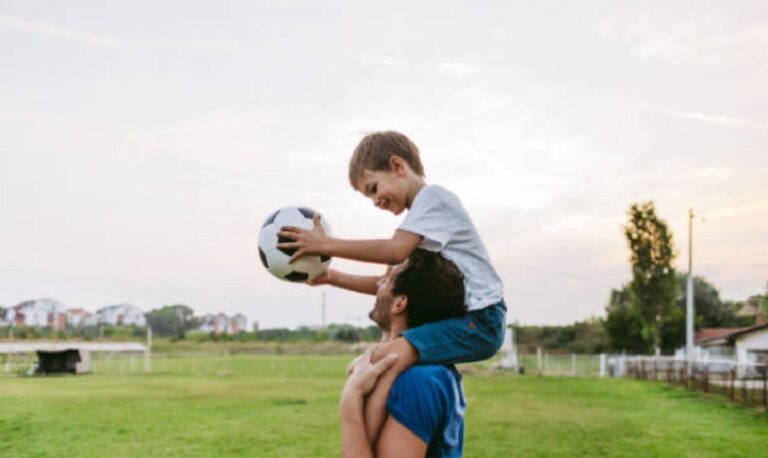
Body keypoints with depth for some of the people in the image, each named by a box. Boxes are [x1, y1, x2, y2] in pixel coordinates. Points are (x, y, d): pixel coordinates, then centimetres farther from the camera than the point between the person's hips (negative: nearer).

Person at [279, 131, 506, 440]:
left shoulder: (432, 197, -7)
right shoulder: (420, 220, 22)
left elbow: (396, 251, -23)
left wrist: (327, 245, -19)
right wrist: (334, 278, 10)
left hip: (479, 321, -11)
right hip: (459, 320, 11)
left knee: (387, 358, -28)